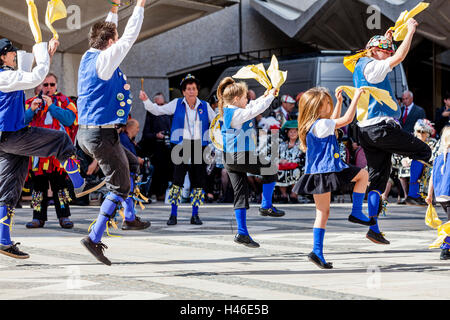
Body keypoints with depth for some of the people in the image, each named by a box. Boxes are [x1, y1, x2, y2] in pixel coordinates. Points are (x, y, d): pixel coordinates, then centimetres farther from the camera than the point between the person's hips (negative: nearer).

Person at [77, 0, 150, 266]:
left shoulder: (89, 57, 8)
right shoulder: (104, 61, -16)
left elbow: (106, 33, 27)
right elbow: (129, 37, -13)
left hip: (88, 132, 10)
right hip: (102, 134, -10)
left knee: (132, 165, 26)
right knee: (120, 185, -3)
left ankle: (130, 217, 29)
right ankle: (95, 238, -8)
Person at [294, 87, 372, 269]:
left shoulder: (313, 125, 14)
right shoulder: (320, 124, -14)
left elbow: (333, 122, 33)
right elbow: (347, 119, -11)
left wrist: (339, 102, 34)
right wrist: (356, 97, -2)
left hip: (317, 175, 9)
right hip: (326, 172, -9)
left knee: (322, 212, 11)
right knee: (363, 174, 12)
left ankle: (317, 251, 6)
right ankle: (356, 213, 9)